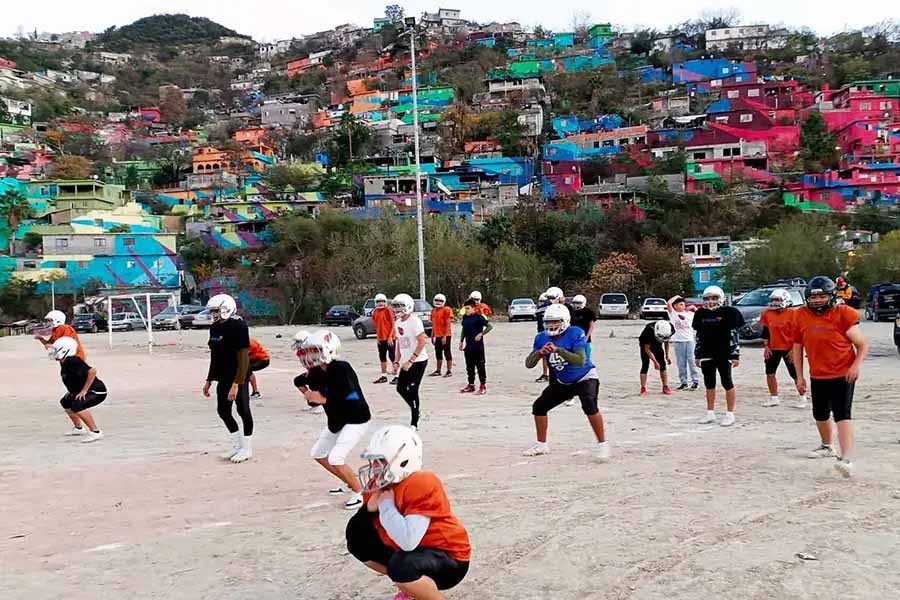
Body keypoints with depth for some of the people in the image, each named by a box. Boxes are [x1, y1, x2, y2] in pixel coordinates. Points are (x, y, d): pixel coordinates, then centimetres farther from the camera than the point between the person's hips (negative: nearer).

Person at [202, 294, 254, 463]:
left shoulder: (238, 326, -18)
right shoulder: (215, 328, 8)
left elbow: (243, 357, -21)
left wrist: (236, 384, -25)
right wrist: (209, 380, 19)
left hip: (238, 377, -9)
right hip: (223, 378, 9)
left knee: (243, 411, 1)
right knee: (223, 411, 12)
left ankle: (247, 449, 14)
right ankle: (237, 445, 28)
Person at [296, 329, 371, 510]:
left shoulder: (341, 369, -27)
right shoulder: (318, 372, -4)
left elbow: (352, 399, -35)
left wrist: (323, 399, -27)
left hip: (356, 420, -9)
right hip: (336, 420, 9)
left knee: (335, 459, -18)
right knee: (318, 454, 16)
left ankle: (359, 492, 2)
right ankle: (348, 483, 31)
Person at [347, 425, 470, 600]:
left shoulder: (422, 485, -28)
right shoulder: (381, 485, -2)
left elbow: (408, 541, -39)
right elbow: (357, 527, 5)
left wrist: (386, 505, -26)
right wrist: (369, 509, -15)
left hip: (449, 559, -9)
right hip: (412, 551, 9)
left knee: (401, 566, -37)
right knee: (358, 539, 9)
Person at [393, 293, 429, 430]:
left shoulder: (414, 321, -18)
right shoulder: (398, 322, 8)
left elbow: (422, 342, -21)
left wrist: (410, 361, -22)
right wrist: (397, 361, 10)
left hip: (418, 361, -8)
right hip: (406, 362, 8)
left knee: (412, 390, -8)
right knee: (401, 388, 9)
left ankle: (414, 423, 1)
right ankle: (416, 411, 30)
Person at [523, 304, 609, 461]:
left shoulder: (575, 334, -25)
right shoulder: (542, 338, -10)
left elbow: (580, 361, -38)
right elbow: (529, 364, -13)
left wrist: (559, 350, -47)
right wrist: (539, 353, -33)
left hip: (585, 378, -6)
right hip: (563, 383, 6)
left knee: (589, 405, -32)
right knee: (539, 407, 2)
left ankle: (602, 444, -19)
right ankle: (541, 445, 20)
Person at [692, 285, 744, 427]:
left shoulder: (729, 313, -6)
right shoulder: (701, 314, 9)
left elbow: (733, 335, -7)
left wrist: (735, 356, -9)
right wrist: (697, 355, 13)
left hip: (724, 355, -5)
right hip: (706, 355, 5)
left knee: (727, 383, 0)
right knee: (709, 384, 11)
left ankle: (730, 414, 6)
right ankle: (710, 413, 21)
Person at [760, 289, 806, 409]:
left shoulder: (792, 314, -13)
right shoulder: (767, 314, 2)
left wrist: (794, 350, -12)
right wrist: (766, 347, 5)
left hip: (788, 348, -5)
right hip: (773, 349, 5)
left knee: (795, 374, 2)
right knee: (770, 373, 7)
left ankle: (802, 398, 15)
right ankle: (773, 398, 19)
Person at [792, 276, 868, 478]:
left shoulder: (843, 314, -12)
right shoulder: (801, 316, -2)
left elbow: (862, 345, -8)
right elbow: (798, 347, 8)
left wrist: (856, 365, -24)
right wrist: (799, 376, 7)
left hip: (843, 375, -5)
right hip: (817, 376, 5)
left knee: (842, 414, -18)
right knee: (820, 415, 21)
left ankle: (846, 459, -25)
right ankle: (827, 446, 47)